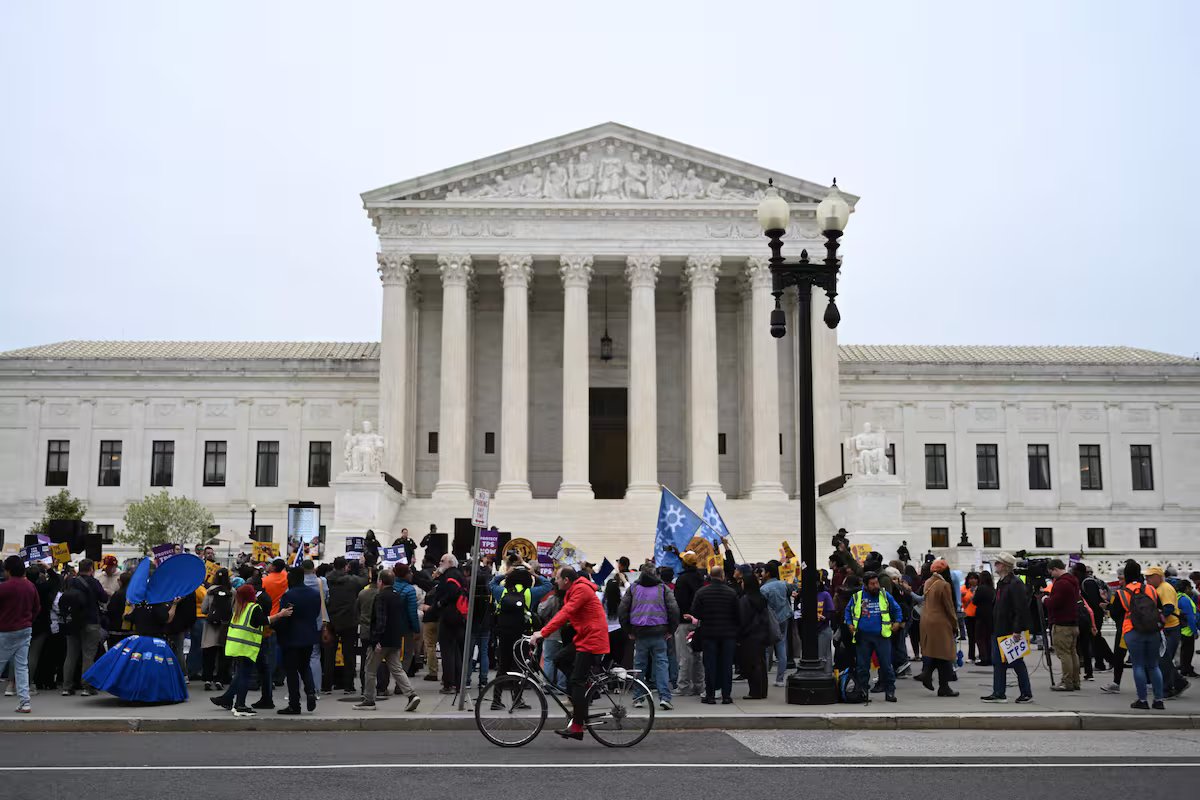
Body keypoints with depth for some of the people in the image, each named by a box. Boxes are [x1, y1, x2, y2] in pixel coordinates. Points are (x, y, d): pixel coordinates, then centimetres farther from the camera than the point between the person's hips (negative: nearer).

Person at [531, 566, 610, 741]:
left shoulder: (581, 589, -16)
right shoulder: (573, 591, 17)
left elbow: (565, 614, -23)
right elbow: (564, 614, 15)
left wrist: (543, 633, -26)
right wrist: (542, 632, 7)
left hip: (591, 641, -10)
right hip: (584, 639, 10)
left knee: (578, 681, -8)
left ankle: (577, 727, -5)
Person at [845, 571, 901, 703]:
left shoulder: (885, 596, 3)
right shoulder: (857, 597, 2)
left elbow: (896, 609, 17)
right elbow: (848, 610, 18)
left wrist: (897, 621, 5)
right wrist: (849, 623, 6)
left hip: (882, 636, 0)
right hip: (863, 636, 0)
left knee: (886, 665, 0)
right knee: (863, 666, 6)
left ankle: (890, 691, 9)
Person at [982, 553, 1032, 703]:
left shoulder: (1015, 584, -16)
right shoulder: (1001, 583, 14)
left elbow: (1022, 608, -21)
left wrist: (1018, 630, -24)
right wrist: (993, 628, 18)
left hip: (1011, 630, -9)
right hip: (999, 630, 9)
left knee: (1017, 663, 2)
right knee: (998, 662, 7)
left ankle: (1027, 693, 14)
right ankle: (999, 694, 10)